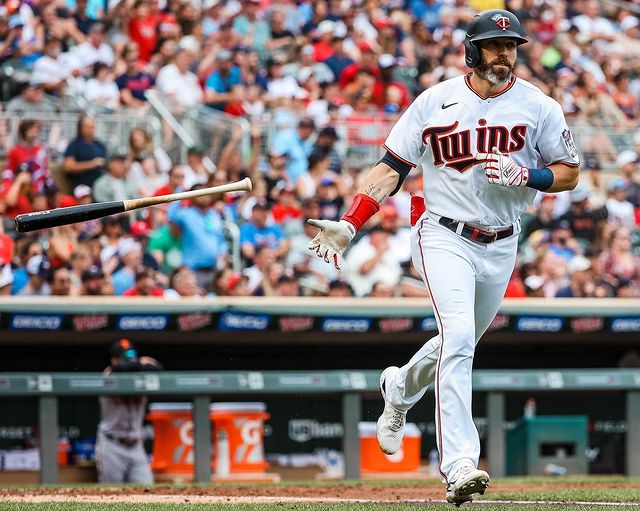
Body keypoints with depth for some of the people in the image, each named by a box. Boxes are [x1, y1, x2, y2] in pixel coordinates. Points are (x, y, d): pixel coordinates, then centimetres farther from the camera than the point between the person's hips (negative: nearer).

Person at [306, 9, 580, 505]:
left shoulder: (538, 107, -1)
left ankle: (400, 389, 50)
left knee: (460, 344, 16)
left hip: (501, 246, 3)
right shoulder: (435, 101, -3)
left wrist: (525, 175, -17)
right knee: (458, 338, -21)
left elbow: (569, 173, 4)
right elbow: (392, 167, 0)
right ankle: (460, 465, -27)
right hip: (445, 237, -3)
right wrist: (349, 225, -10)